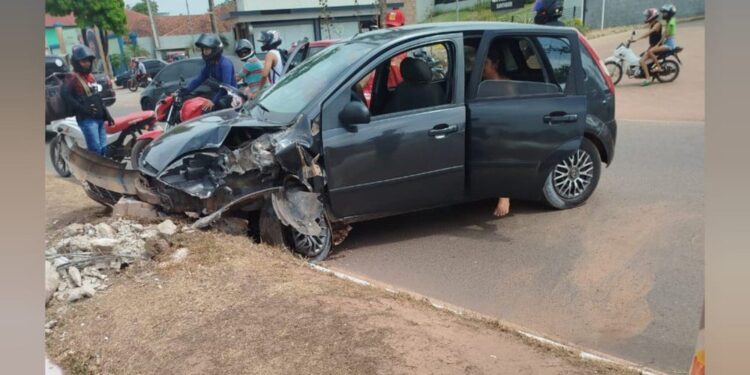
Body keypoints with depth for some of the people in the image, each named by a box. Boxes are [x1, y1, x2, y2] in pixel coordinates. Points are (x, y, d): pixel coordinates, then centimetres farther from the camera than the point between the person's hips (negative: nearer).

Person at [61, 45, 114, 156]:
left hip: (99, 118, 8)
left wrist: (106, 114, 17)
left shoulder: (91, 76, 20)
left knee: (104, 148, 8)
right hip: (87, 119, -8)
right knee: (95, 150, -15)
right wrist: (82, 109, -22)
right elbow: (64, 94, -20)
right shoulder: (73, 78, -5)